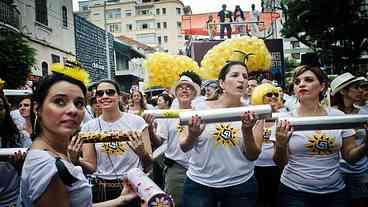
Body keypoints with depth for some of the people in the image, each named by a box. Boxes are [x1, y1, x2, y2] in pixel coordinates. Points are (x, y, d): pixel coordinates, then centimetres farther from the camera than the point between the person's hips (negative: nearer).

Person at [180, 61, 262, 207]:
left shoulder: (252, 114, -3)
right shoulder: (200, 108, -6)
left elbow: (253, 156, -5)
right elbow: (184, 147, -1)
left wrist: (247, 130, -22)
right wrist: (192, 135, -22)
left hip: (240, 186, 2)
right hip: (199, 184, -1)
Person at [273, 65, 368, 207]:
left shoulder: (338, 116, -3)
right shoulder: (285, 121, -9)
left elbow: (350, 155, 3)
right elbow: (280, 163, -8)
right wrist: (281, 144, -26)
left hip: (335, 192, 3)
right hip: (295, 192, -2)